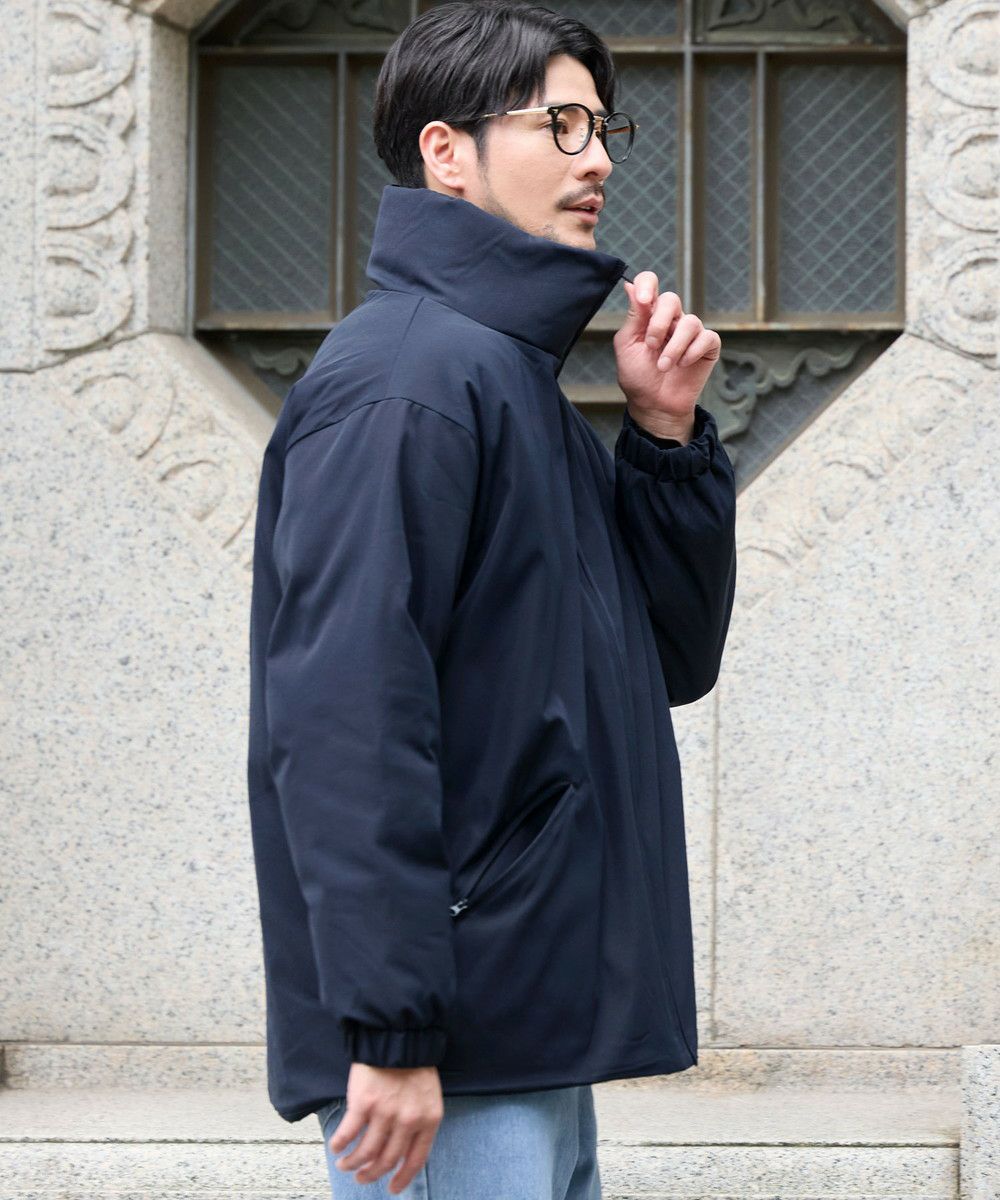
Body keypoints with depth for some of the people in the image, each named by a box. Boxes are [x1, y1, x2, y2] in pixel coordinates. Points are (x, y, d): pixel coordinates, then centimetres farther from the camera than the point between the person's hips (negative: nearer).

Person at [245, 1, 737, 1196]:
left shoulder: (520, 383, 18)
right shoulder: (403, 381, -13)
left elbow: (672, 659, 20)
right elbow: (344, 715, -22)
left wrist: (665, 434, 6)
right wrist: (388, 1029, -26)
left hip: (536, 1033, 10)